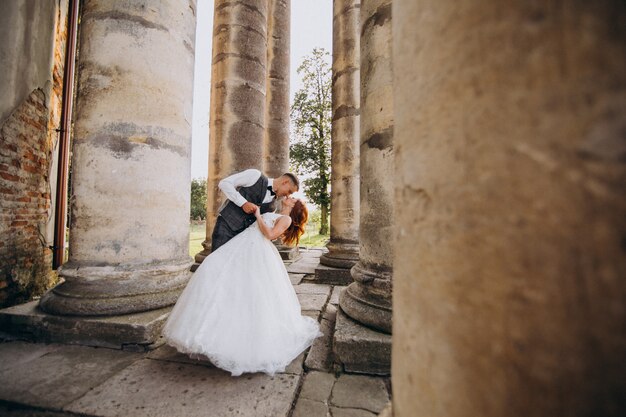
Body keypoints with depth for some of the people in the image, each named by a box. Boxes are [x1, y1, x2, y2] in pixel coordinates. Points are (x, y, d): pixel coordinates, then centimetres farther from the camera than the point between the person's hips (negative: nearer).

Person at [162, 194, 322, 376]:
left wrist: (258, 216, -2)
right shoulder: (273, 216, 28)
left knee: (256, 294, -17)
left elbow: (270, 234, -12)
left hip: (257, 251, -8)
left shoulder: (287, 219, 5)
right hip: (242, 245, 8)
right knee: (213, 270, -8)